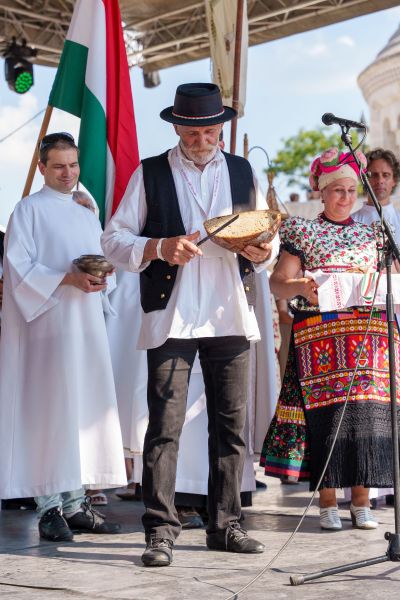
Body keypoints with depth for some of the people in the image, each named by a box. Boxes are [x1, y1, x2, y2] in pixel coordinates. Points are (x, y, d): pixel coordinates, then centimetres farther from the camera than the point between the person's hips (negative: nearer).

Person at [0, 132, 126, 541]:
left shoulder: (88, 217, 21)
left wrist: (99, 280, -1)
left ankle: (75, 503, 8)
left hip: (88, 328, 6)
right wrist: (67, 279, -19)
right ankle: (49, 507, -5)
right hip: (49, 327, -6)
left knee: (86, 411, 3)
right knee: (50, 411, -9)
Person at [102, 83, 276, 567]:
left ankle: (224, 526, 16)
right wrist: (159, 247, -15)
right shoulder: (150, 174, 6)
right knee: (165, 426, -8)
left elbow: (265, 237, 19)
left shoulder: (242, 172, 16)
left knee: (231, 426, 6)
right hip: (171, 317, -3)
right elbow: (114, 240, 2)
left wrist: (261, 251, -5)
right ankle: (160, 532, -3)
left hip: (230, 315, 4)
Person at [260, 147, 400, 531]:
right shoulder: (304, 234, 8)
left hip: (368, 333, 3)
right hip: (320, 335, -3)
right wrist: (300, 287, -22)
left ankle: (361, 502, 4)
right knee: (324, 413, -7)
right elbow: (278, 282, -1)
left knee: (366, 411, -4)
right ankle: (327, 503, 1)